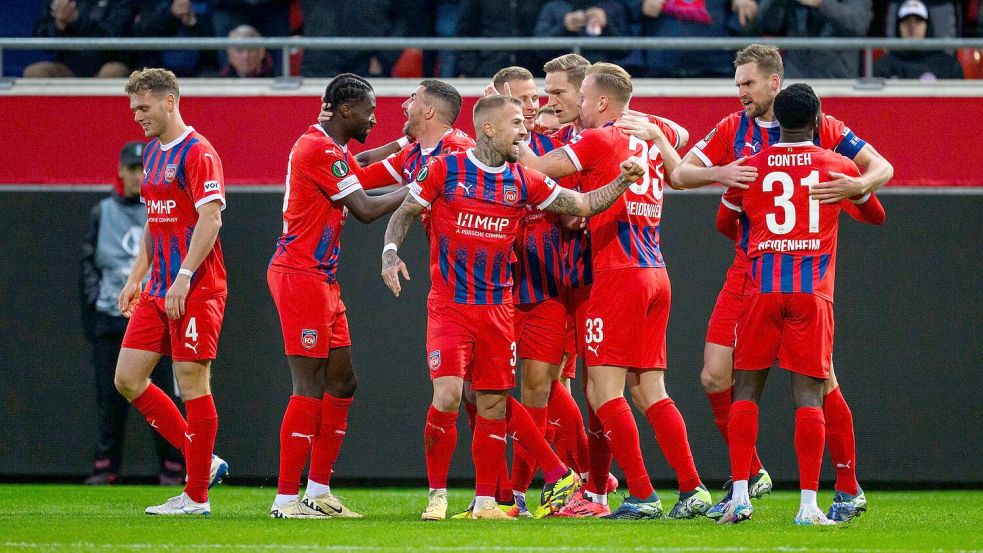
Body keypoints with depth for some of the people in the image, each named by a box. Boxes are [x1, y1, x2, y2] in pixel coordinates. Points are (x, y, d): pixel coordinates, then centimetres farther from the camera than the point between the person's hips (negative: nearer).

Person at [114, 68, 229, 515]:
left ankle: (196, 497, 2)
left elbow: (210, 218, -19)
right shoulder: (152, 153, 16)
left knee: (192, 384, -5)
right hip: (157, 290, 9)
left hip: (197, 290, -9)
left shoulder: (198, 153, -12)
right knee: (128, 378, 4)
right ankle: (203, 462, 13)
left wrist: (184, 278, -24)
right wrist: (136, 276, 18)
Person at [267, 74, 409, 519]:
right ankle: (286, 498, -10)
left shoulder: (335, 151, 17)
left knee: (342, 382, 12)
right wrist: (412, 190, -7)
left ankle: (318, 490, 17)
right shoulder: (319, 149, -16)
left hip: (322, 279, 11)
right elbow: (365, 210, -16)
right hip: (300, 277, -11)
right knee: (311, 389, -10)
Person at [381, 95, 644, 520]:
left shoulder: (523, 182, 6)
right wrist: (390, 253, -12)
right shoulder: (445, 170, -3)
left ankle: (484, 500, 15)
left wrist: (621, 182, -2)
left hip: (497, 306, 4)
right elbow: (404, 213, 4)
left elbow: (583, 205, 12)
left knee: (493, 404, 5)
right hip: (448, 305, -4)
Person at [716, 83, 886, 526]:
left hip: (762, 290, 1)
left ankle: (740, 494, 0)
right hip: (812, 293, 0)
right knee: (808, 395, -1)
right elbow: (876, 214, 22)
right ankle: (808, 503, -7)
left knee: (746, 389, 8)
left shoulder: (749, 169, 5)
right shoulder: (838, 167, 4)